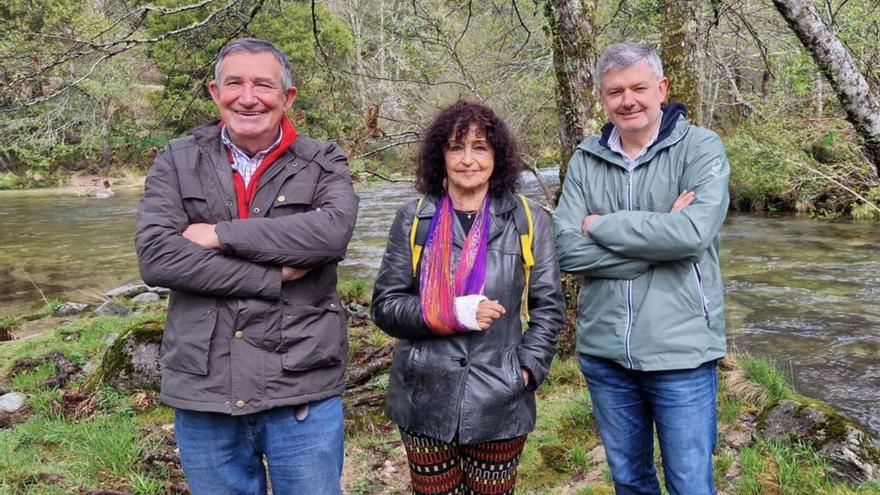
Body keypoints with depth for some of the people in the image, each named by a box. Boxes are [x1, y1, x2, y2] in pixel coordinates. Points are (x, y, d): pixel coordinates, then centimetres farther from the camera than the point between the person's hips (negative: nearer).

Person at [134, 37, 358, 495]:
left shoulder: (322, 162, 2)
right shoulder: (178, 162, 4)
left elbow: (332, 231, -19)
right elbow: (155, 257, -10)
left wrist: (221, 234, -14)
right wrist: (274, 279, -14)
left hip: (302, 388, -1)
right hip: (203, 390, 2)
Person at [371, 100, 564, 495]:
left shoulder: (528, 221, 0)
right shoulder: (413, 219, -1)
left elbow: (548, 307, 6)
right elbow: (385, 305, -2)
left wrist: (527, 369, -6)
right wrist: (451, 314, -16)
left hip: (499, 402, 0)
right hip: (425, 400, 0)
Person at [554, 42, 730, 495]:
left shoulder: (700, 148, -6)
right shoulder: (586, 159, 2)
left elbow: (693, 232, -23)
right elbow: (567, 250, -9)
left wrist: (599, 225, -13)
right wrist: (658, 236, -17)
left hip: (680, 351, -3)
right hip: (602, 350, 3)